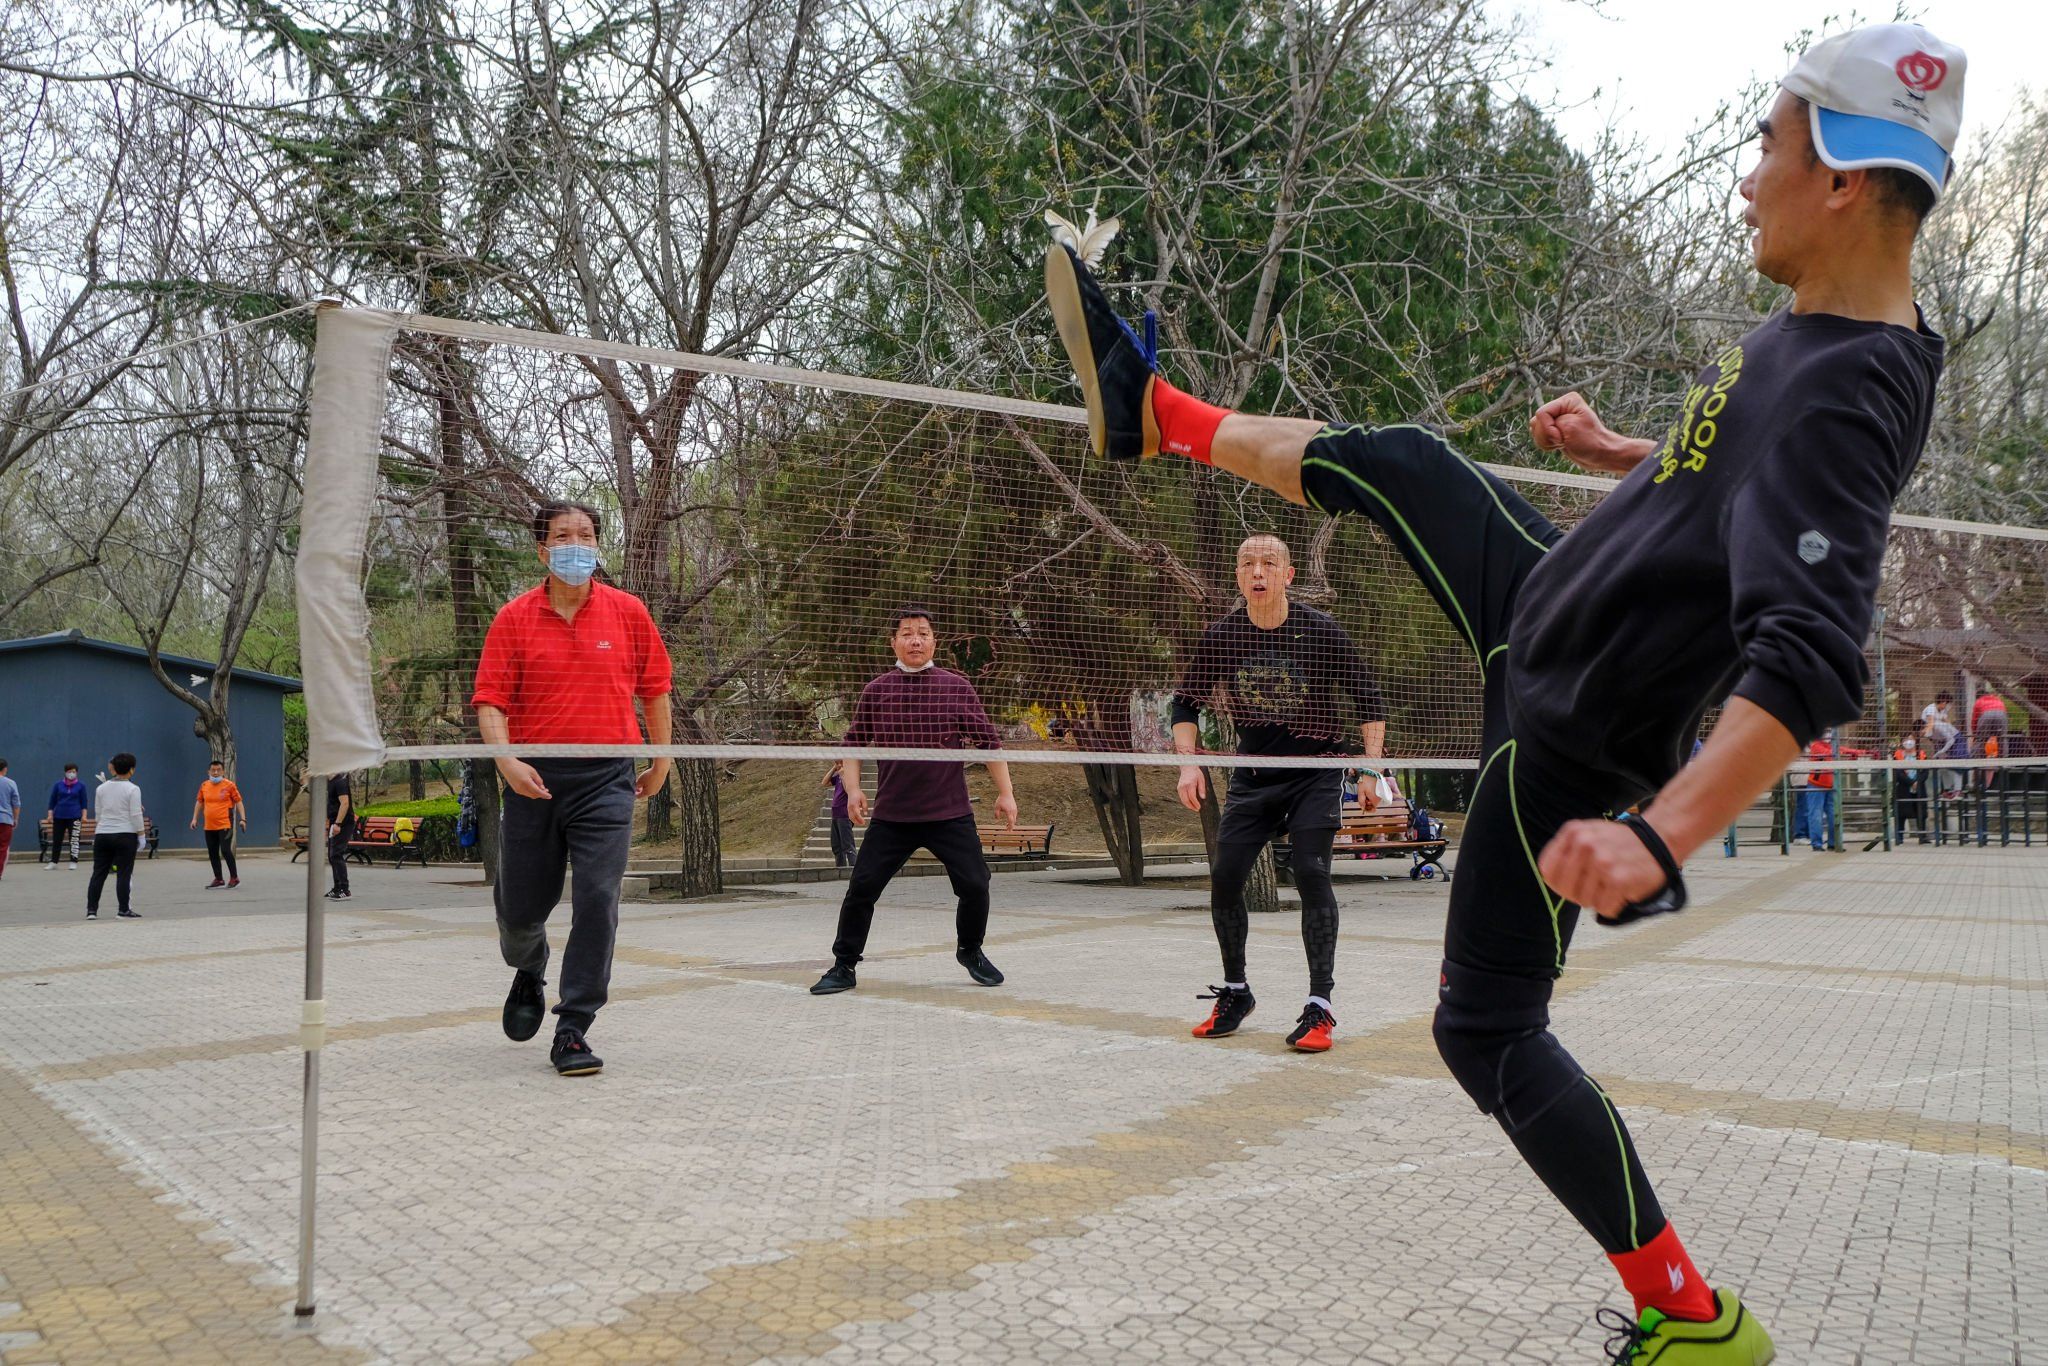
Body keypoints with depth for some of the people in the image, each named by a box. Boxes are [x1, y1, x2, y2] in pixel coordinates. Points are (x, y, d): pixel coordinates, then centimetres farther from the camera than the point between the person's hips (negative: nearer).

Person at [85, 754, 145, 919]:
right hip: (125, 836, -5)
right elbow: (136, 815, -12)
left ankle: (91, 910, 6)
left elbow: (98, 812, 12)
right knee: (123, 875, -1)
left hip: (102, 835, 5)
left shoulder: (102, 788, 7)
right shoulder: (132, 789, -9)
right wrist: (141, 835, -5)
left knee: (98, 874, 7)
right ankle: (124, 911, 2)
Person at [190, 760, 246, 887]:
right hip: (209, 827, 6)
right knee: (213, 853, 10)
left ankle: (234, 878, 2)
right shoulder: (204, 786, 8)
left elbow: (238, 802, -3)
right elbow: (199, 802, 18)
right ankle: (218, 879, 20)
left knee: (225, 851, -11)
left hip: (225, 825, -5)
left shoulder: (229, 785, -6)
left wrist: (243, 819, -11)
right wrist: (195, 818, 12)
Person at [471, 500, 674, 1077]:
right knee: (520, 906, 10)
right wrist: (507, 760, -20)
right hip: (534, 779, 1)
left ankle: (572, 1030, 2)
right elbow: (490, 700, -3)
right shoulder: (514, 618, 1)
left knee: (597, 902, -10)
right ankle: (528, 974, 45)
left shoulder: (628, 612, 3)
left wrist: (661, 762, 15)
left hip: (606, 780, 0)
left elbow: (654, 689, 13)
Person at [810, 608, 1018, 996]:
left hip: (951, 815, 0)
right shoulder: (875, 691, 3)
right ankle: (843, 967, 14)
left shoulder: (957, 688, 1)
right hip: (891, 816, 1)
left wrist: (1004, 792, 1)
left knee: (974, 886, -2)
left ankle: (970, 952, 26)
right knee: (861, 887, -3)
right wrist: (853, 788, -2)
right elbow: (853, 743, 11)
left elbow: (988, 742, 4)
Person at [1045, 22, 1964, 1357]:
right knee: (1391, 462, 17)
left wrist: (1662, 835, -53)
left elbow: (1809, 661, -42)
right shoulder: (1815, 336, -1)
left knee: (1489, 1032, -1)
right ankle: (1154, 411, 39)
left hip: (1566, 735, -9)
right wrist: (1623, 453, 11)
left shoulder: (1836, 399, -31)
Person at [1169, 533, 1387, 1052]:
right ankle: (1235, 992, 19)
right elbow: (1186, 703, 5)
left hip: (1316, 773, -3)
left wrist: (1371, 769, -10)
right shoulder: (1220, 638, -8)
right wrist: (1190, 764, -8)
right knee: (1224, 877, -3)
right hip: (1252, 776, 3)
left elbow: (1368, 701, -3)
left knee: (1310, 873, -18)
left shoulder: (1322, 632, -13)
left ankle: (1320, 1006, -8)